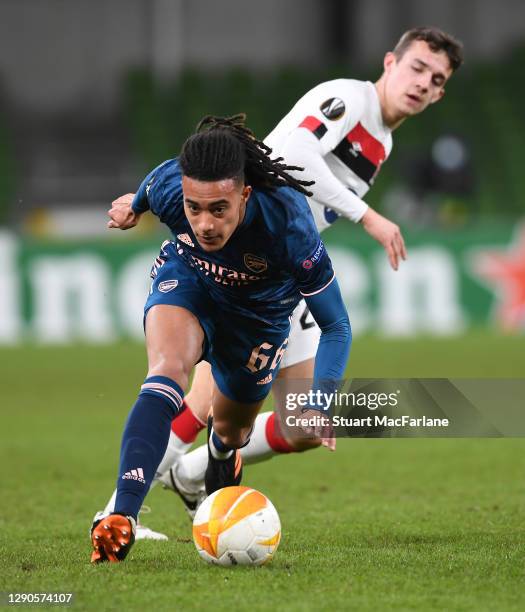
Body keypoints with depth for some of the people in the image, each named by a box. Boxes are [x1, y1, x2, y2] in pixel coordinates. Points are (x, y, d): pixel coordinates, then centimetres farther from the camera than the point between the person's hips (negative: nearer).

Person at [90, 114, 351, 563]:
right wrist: (135, 206, 18)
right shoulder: (168, 187, -34)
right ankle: (122, 518, -40)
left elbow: (336, 326, -32)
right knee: (168, 371, -32)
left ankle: (223, 452, 60)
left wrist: (319, 406, -45)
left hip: (259, 313, 0)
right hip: (187, 279, 0)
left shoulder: (289, 225, -42)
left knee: (231, 430, 19)